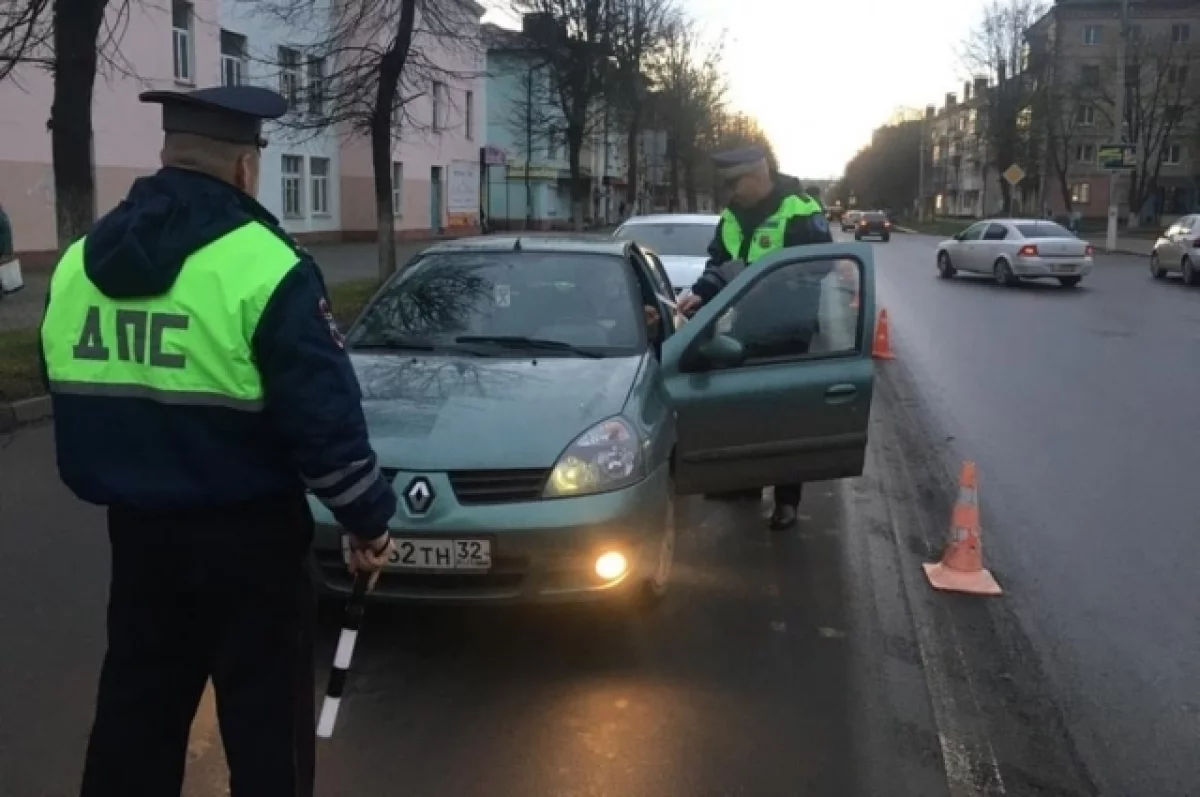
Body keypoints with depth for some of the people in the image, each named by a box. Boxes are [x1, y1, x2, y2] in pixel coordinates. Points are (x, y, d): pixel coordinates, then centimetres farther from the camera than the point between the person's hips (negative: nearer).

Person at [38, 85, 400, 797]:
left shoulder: (80, 262, 4)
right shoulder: (263, 266, -17)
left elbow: (70, 402, 12)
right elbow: (324, 416, -19)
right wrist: (368, 518, -6)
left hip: (137, 527, 7)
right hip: (247, 533, -6)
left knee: (135, 708, 20)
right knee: (266, 718, 7)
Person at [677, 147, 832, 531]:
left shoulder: (800, 212, -17)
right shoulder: (733, 214, 5)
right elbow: (719, 261, 14)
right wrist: (701, 292, -5)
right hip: (745, 328, 7)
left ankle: (786, 500, 12)